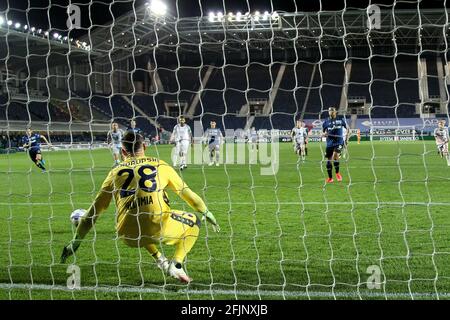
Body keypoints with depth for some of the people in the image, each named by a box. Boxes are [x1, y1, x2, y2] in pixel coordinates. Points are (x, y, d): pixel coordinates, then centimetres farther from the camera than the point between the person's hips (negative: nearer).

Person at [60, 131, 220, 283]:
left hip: (128, 236, 3)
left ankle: (160, 260, 19)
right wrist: (208, 214, 37)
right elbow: (187, 193, 23)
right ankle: (176, 264, 5)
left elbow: (94, 210, 18)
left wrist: (76, 240, 24)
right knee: (194, 221, 25)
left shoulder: (115, 172, 18)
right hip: (159, 228, -3)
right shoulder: (160, 165, 16)